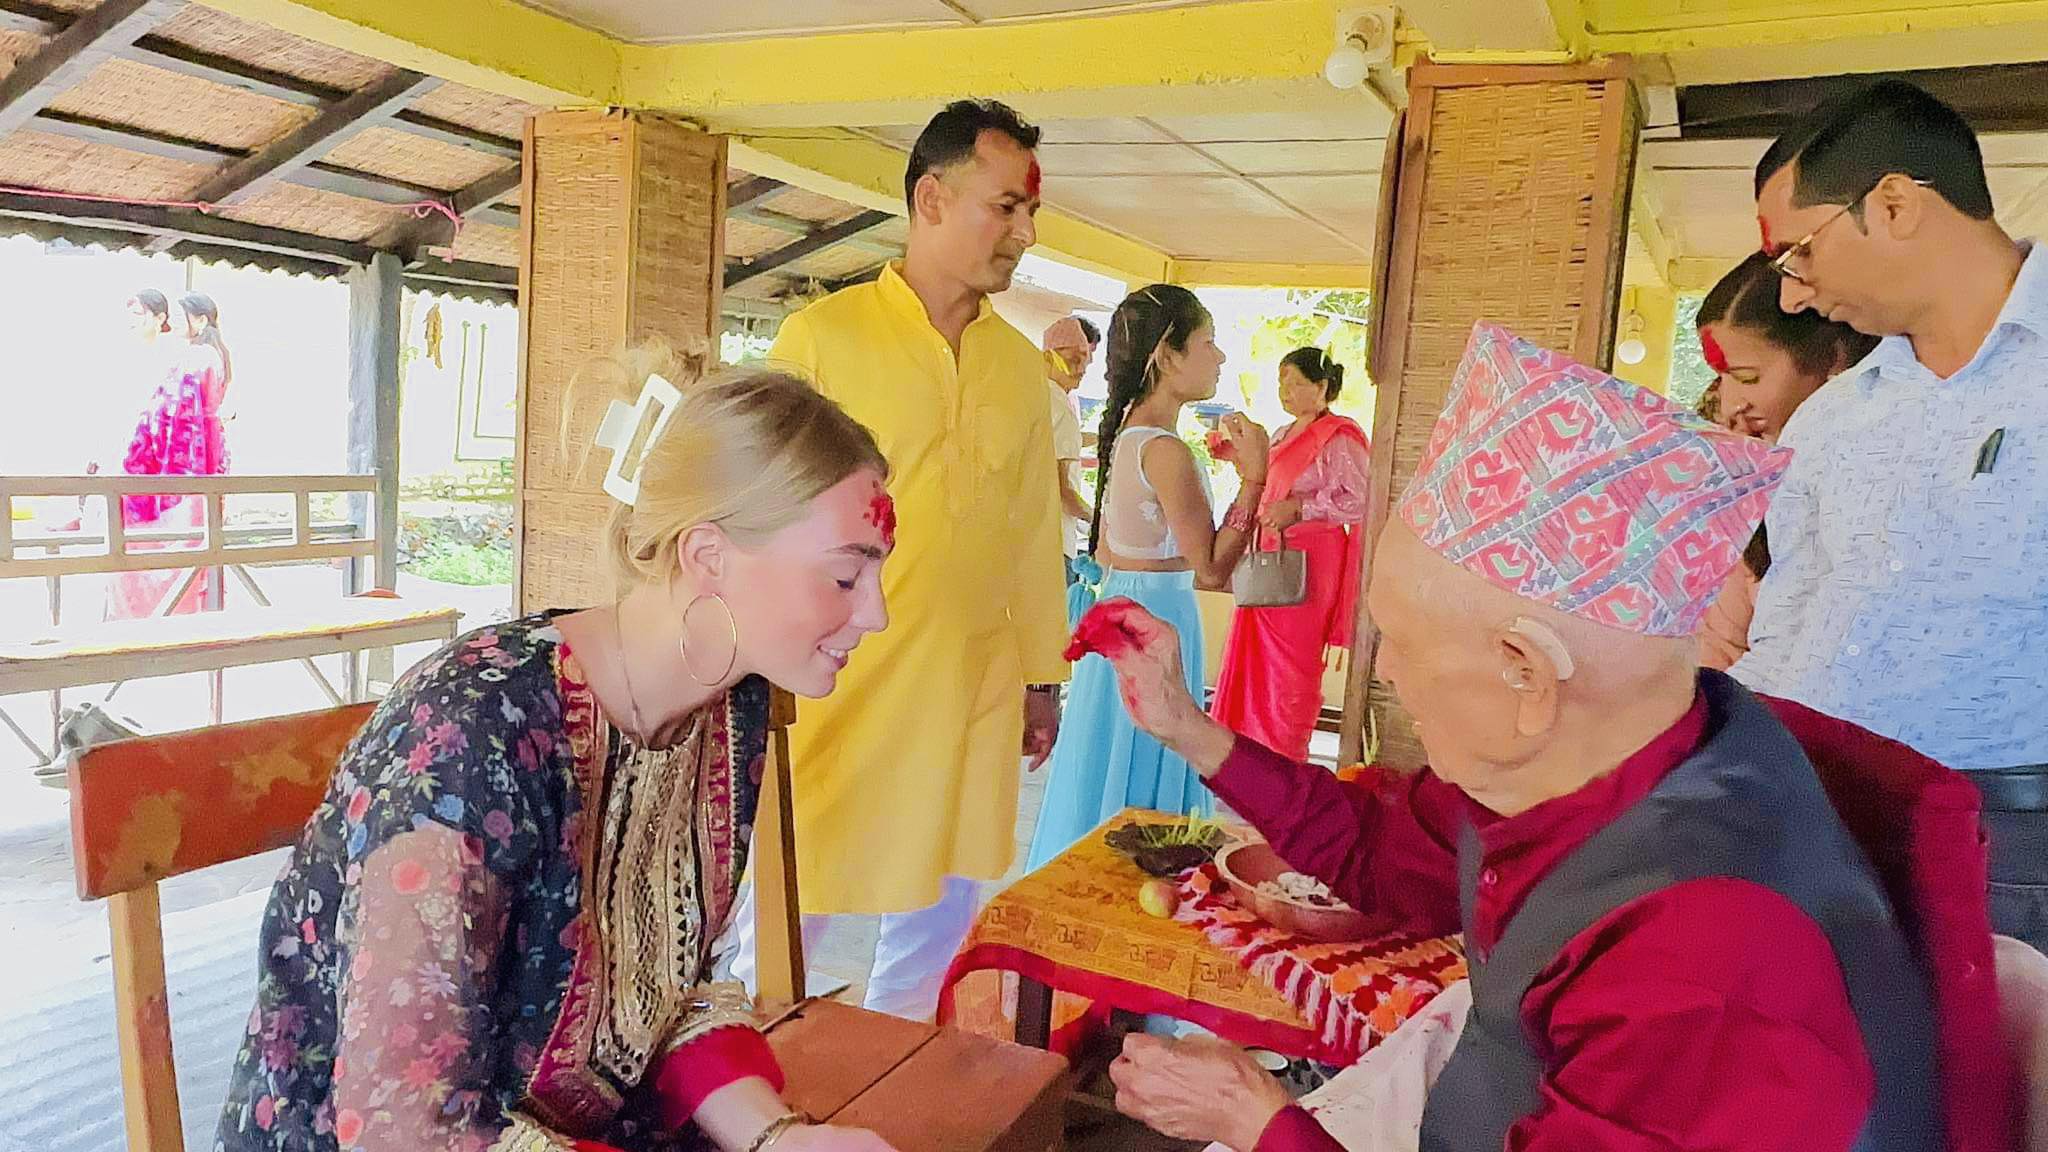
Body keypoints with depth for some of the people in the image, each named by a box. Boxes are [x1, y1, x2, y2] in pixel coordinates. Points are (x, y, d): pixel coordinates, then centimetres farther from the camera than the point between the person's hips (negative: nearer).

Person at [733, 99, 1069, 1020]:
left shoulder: (1021, 364, 8)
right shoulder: (822, 337, -6)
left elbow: (1034, 531, 13)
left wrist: (1041, 675, 14)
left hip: (972, 698, 5)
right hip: (834, 692, -4)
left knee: (934, 924, 15)